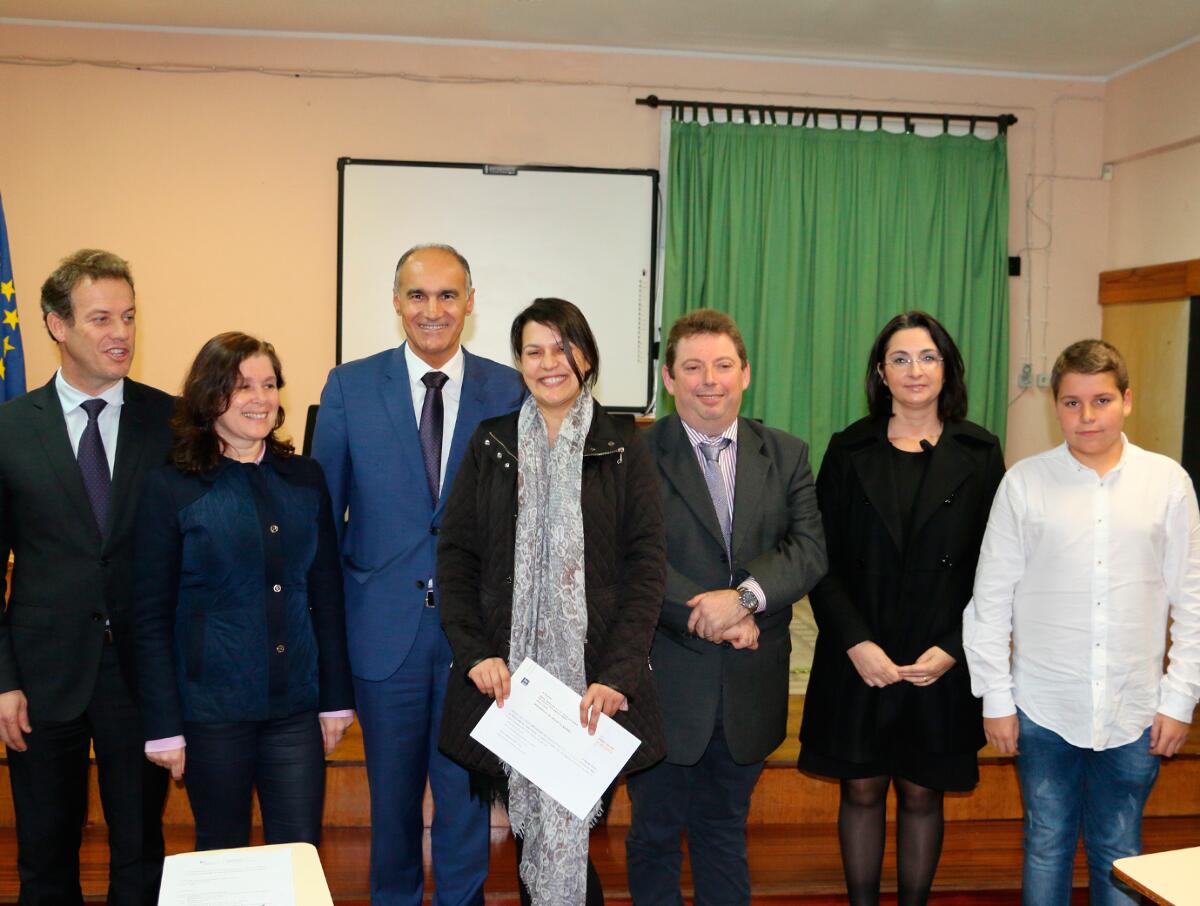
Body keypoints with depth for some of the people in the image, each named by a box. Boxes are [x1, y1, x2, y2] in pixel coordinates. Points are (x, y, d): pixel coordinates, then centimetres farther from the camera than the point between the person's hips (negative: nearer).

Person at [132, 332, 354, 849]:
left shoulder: (305, 479, 5)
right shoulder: (171, 488, -5)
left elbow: (327, 595, 8)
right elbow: (151, 617, -4)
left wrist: (337, 699, 7)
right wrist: (163, 726, -6)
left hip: (296, 707, 3)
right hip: (211, 709, -2)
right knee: (222, 854, 13)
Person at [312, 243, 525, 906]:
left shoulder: (510, 392, -2)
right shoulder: (348, 388, -2)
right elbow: (321, 513, 2)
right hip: (385, 624, 0)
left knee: (466, 790, 13)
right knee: (392, 793, 17)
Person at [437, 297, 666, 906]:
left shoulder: (623, 448, 3)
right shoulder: (491, 443, 9)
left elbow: (647, 564, -3)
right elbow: (455, 553, 6)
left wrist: (618, 674, -13)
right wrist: (475, 652, -8)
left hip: (593, 676, -1)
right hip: (506, 673, 2)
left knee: (575, 819, 1)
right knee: (528, 822, 7)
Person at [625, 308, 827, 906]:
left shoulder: (786, 456, 5)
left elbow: (809, 550, -6)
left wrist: (744, 596, -22)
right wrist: (712, 617, -20)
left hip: (749, 690, 3)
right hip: (663, 683, -2)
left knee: (724, 830, 19)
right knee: (655, 833, 13)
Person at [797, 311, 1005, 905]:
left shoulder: (979, 454, 2)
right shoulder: (849, 450, 2)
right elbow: (822, 560, -1)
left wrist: (953, 649, -10)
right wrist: (856, 643, -12)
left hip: (943, 664, 0)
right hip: (858, 660, 0)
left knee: (922, 794, 11)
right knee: (861, 790, 9)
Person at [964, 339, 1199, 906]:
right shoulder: (1024, 483, -4)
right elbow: (991, 599, -1)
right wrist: (995, 699, -2)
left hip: (1133, 711, 1)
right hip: (1044, 709, 0)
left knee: (1118, 853, 13)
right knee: (1046, 845, 13)